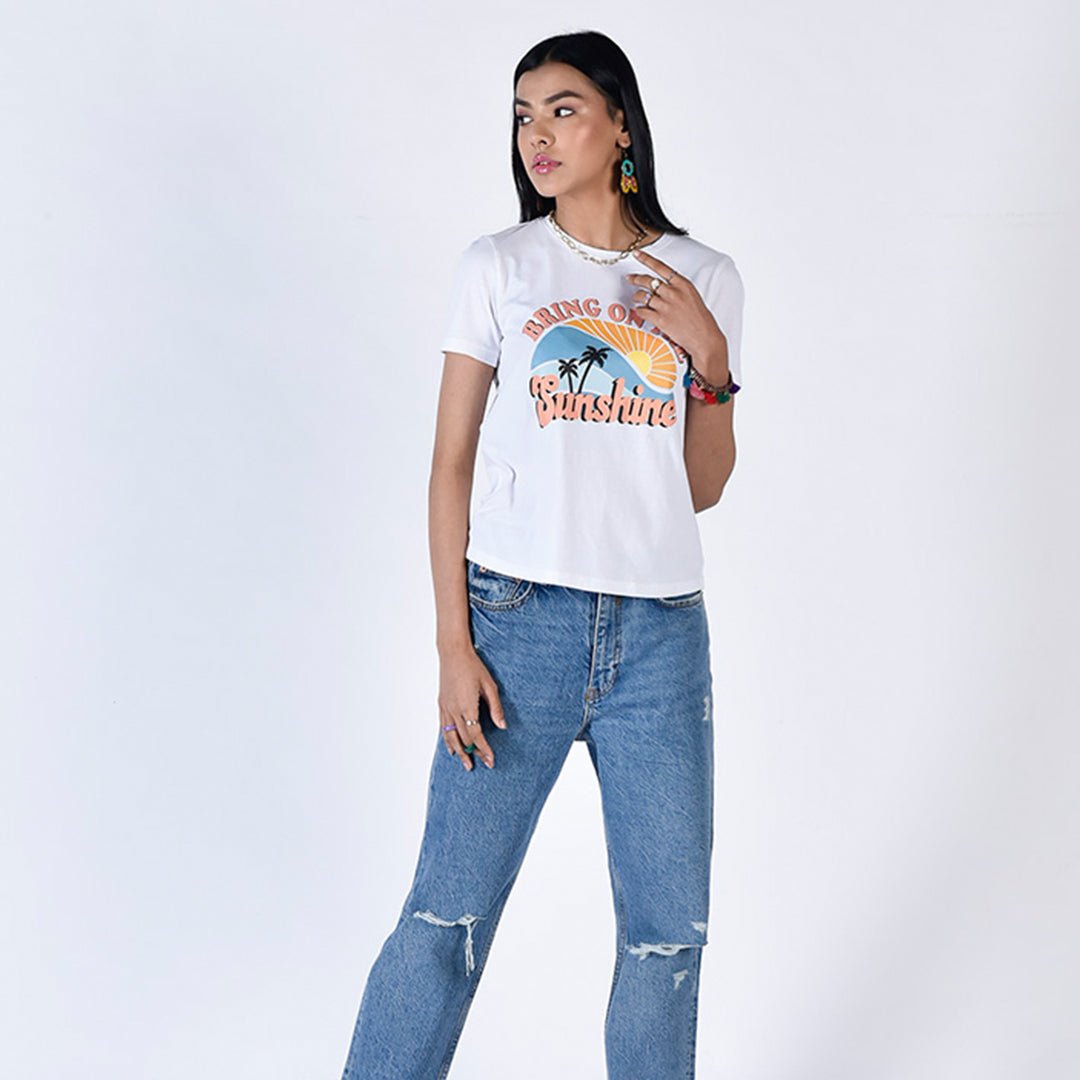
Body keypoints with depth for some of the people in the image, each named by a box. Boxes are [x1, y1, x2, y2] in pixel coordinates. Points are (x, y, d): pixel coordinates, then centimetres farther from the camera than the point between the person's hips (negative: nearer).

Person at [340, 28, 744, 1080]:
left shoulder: (706, 281, 9)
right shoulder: (495, 268, 3)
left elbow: (704, 489, 11)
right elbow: (451, 462, 2)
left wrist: (712, 359, -4)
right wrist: (454, 641, -5)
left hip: (660, 631, 2)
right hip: (518, 621, -2)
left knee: (668, 932, 9)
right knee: (449, 914, -1)